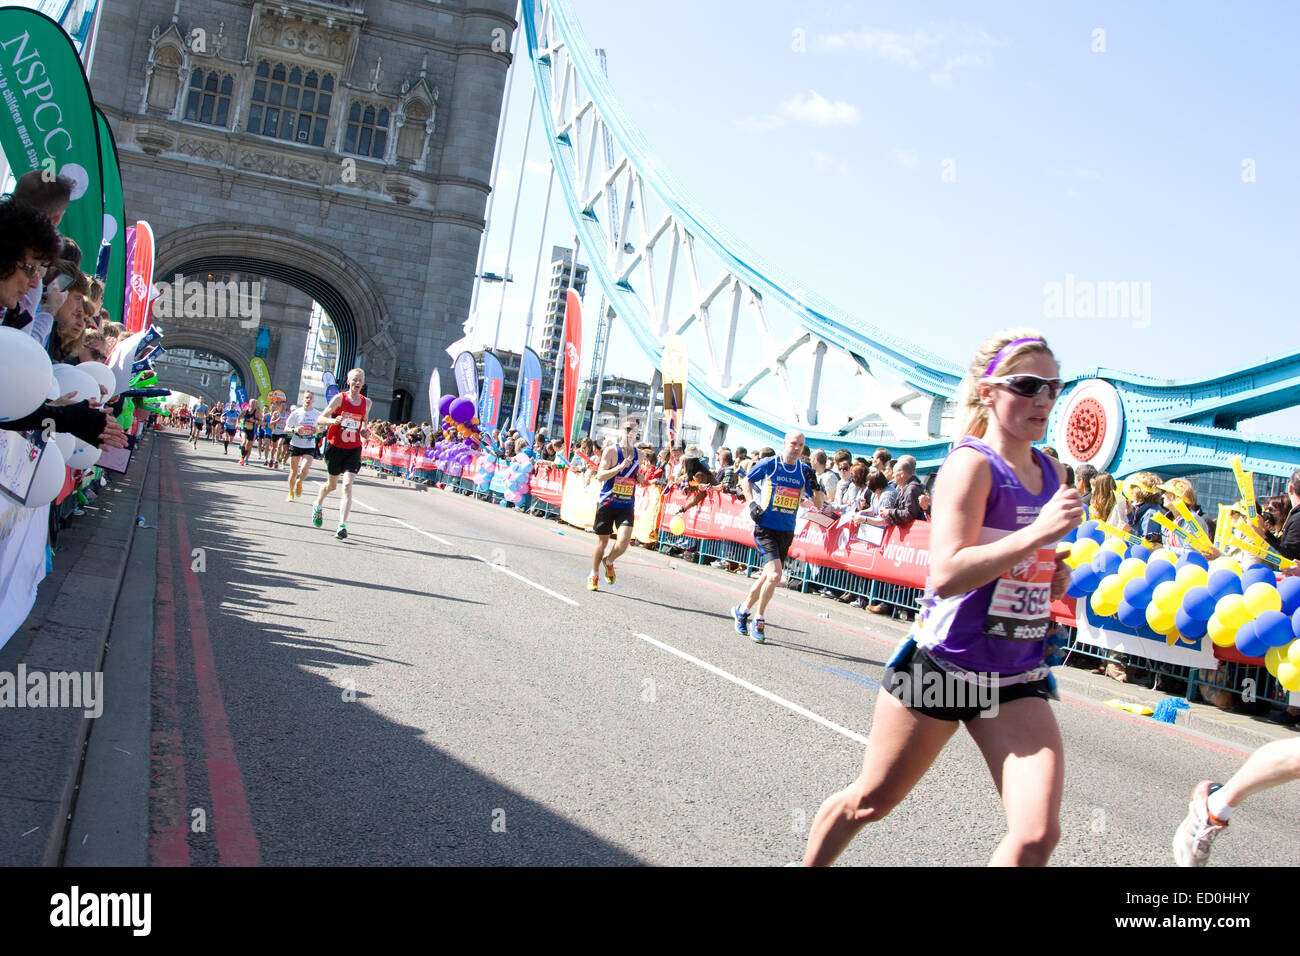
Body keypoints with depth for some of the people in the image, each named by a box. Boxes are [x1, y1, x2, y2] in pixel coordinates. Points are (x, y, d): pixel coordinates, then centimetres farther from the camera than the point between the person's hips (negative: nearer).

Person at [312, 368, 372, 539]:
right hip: (335, 446, -1)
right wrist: (334, 421, -31)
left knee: (347, 485, -15)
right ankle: (318, 506, 48)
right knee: (332, 485, 15)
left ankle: (342, 525, -20)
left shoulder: (366, 402, 3)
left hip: (354, 449, 1)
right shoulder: (339, 398, -8)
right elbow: (319, 420, -11)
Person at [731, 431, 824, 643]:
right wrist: (751, 502, -3)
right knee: (774, 575, -20)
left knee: (768, 576, 12)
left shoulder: (804, 471, 4)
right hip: (765, 528, -5)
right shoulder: (768, 464, -6)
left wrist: (814, 484, -12)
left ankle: (743, 609, 34)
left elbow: (819, 504, 6)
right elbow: (746, 481, 11)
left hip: (786, 531, 5)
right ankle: (759, 620, -1)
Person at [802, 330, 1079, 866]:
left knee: (1037, 833, -11)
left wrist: (1058, 576, 6)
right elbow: (946, 573, -27)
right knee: (869, 802, 13)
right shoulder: (972, 463, -14)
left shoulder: (1052, 472, 8)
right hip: (942, 663, -5)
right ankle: (809, 864, 40)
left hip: (1017, 678, 6)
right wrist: (1037, 533, -30)